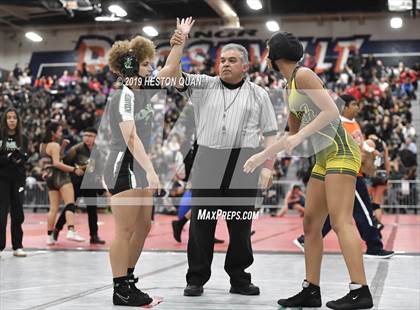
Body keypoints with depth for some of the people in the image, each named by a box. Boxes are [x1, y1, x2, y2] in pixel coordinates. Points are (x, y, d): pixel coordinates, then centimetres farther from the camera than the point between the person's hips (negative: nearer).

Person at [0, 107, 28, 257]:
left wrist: (20, 158, -12)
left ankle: (17, 246, 13)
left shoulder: (23, 138, 7)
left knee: (17, 214, 6)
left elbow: (25, 158, 9)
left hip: (18, 179, 3)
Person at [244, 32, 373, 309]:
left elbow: (332, 111, -16)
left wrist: (301, 136, -19)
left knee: (341, 220, -17)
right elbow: (293, 135, 28)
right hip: (324, 157, 9)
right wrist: (261, 157, 28)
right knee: (311, 224, 7)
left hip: (340, 150, -9)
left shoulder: (303, 75, -6)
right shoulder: (291, 88, 21)